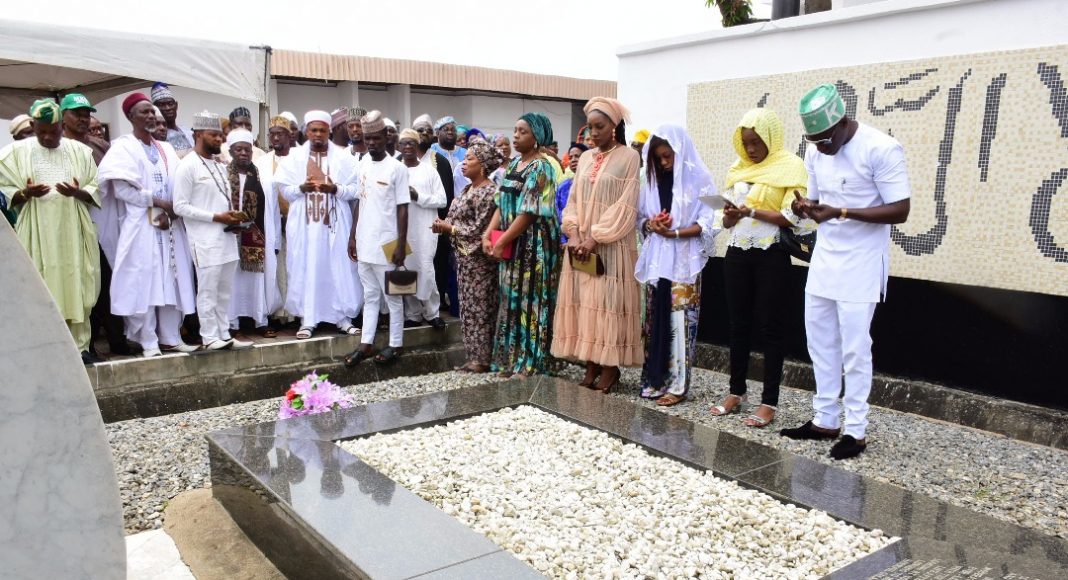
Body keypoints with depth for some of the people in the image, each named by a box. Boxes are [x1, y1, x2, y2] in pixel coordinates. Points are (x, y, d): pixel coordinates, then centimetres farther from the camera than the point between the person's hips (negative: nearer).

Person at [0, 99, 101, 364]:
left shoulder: (80, 151, 8)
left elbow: (96, 190, 8)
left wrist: (77, 192, -13)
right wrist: (26, 193, -16)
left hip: (72, 232, 1)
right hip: (37, 233, -1)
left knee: (76, 288, 2)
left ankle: (79, 346, 8)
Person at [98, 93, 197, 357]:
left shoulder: (166, 149, 15)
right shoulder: (123, 147, -1)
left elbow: (178, 186, 8)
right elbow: (121, 188, -11)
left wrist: (170, 213, -8)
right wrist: (159, 202, -11)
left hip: (170, 224, 5)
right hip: (141, 225, -5)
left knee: (171, 279, 5)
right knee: (144, 282, -5)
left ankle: (171, 337, 12)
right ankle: (149, 342, 1)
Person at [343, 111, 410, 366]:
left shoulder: (397, 168, -9)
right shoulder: (363, 164, 8)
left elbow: (402, 209, -10)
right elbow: (360, 202, 13)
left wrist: (401, 245, -13)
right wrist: (352, 236, 12)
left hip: (386, 244, -6)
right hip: (364, 243, 6)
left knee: (392, 296, 5)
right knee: (370, 296, 13)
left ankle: (396, 344, 14)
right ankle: (366, 344, 19)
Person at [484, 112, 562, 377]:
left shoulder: (541, 167, -11)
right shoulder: (515, 163, 14)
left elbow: (529, 212, -17)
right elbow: (502, 203, 12)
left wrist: (501, 242, -15)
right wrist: (488, 233, -1)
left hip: (533, 243, -8)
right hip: (511, 243, 8)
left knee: (529, 298, -2)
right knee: (512, 298, 11)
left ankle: (530, 362, 7)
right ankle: (511, 359, 20)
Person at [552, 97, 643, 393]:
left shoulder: (629, 157, -4)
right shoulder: (586, 158, 13)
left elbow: (625, 206, -11)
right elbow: (573, 200, 11)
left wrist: (595, 238, -15)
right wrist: (573, 234, -6)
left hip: (611, 246, -5)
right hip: (580, 243, 6)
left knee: (608, 302, -3)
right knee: (584, 302, 5)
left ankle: (610, 366, 6)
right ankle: (591, 364, 13)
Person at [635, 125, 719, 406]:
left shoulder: (698, 178, -4)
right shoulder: (653, 179, 12)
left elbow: (707, 224, -8)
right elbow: (641, 217, 16)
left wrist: (675, 232, -18)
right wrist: (650, 225, -6)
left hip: (684, 261, -5)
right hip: (657, 260, 5)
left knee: (679, 321, -4)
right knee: (655, 320, 6)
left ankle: (677, 385, 3)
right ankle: (655, 380, 14)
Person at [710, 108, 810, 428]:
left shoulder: (790, 166, -5)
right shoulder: (738, 169, 13)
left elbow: (793, 217, -14)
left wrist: (751, 212, -18)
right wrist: (730, 216, -7)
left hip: (771, 256, -5)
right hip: (737, 253, 6)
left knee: (769, 326, -1)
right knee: (738, 324, 10)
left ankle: (770, 401, 6)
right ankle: (736, 392, 21)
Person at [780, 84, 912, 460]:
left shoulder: (881, 149, -17)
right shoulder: (815, 151, 5)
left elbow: (900, 211, -19)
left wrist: (841, 213, -28)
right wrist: (805, 208, -11)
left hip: (860, 264, -7)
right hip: (824, 259, 7)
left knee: (854, 348, -2)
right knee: (820, 342, 11)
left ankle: (856, 430, 10)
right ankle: (825, 420, 23)